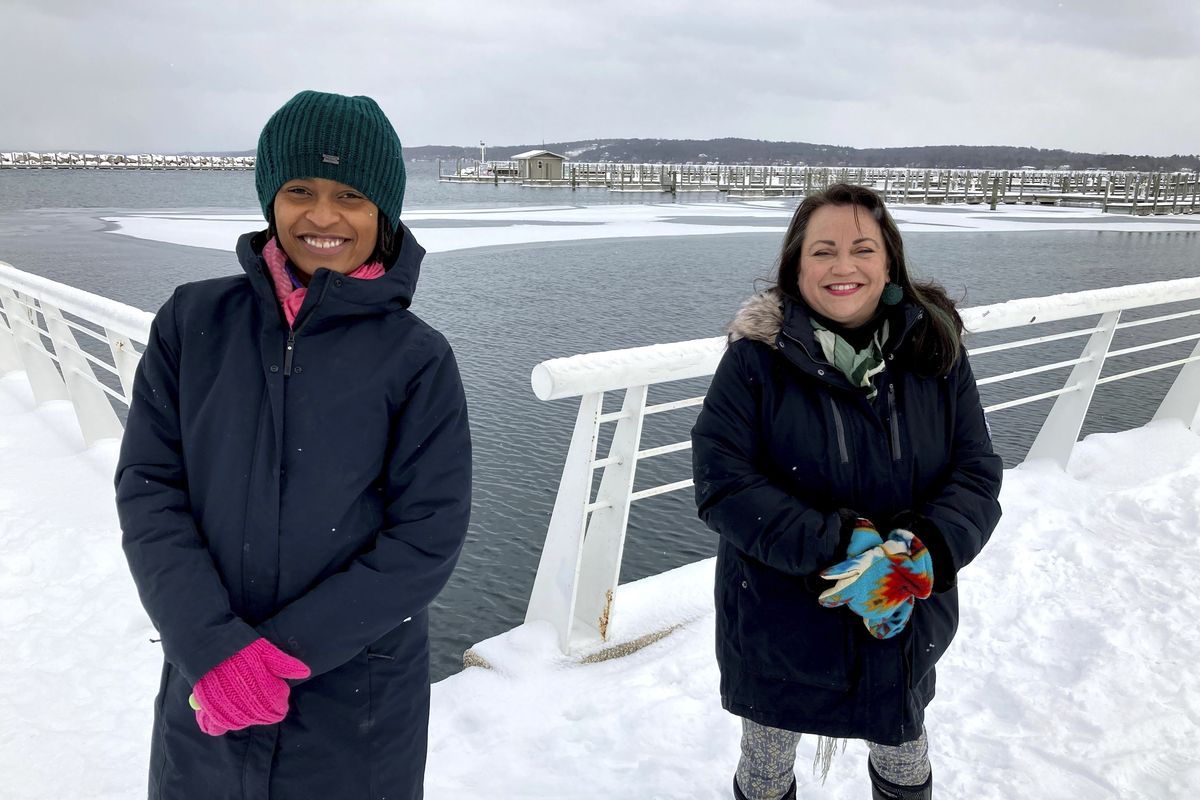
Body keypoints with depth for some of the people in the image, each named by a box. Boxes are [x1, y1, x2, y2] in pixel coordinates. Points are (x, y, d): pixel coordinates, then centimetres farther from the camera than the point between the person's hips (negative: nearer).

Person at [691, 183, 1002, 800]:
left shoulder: (935, 352, -6)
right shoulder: (757, 357, -15)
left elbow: (977, 472, -6)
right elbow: (721, 481, -20)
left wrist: (925, 554, -25)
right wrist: (837, 549, -29)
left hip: (908, 626, 3)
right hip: (779, 627, -2)